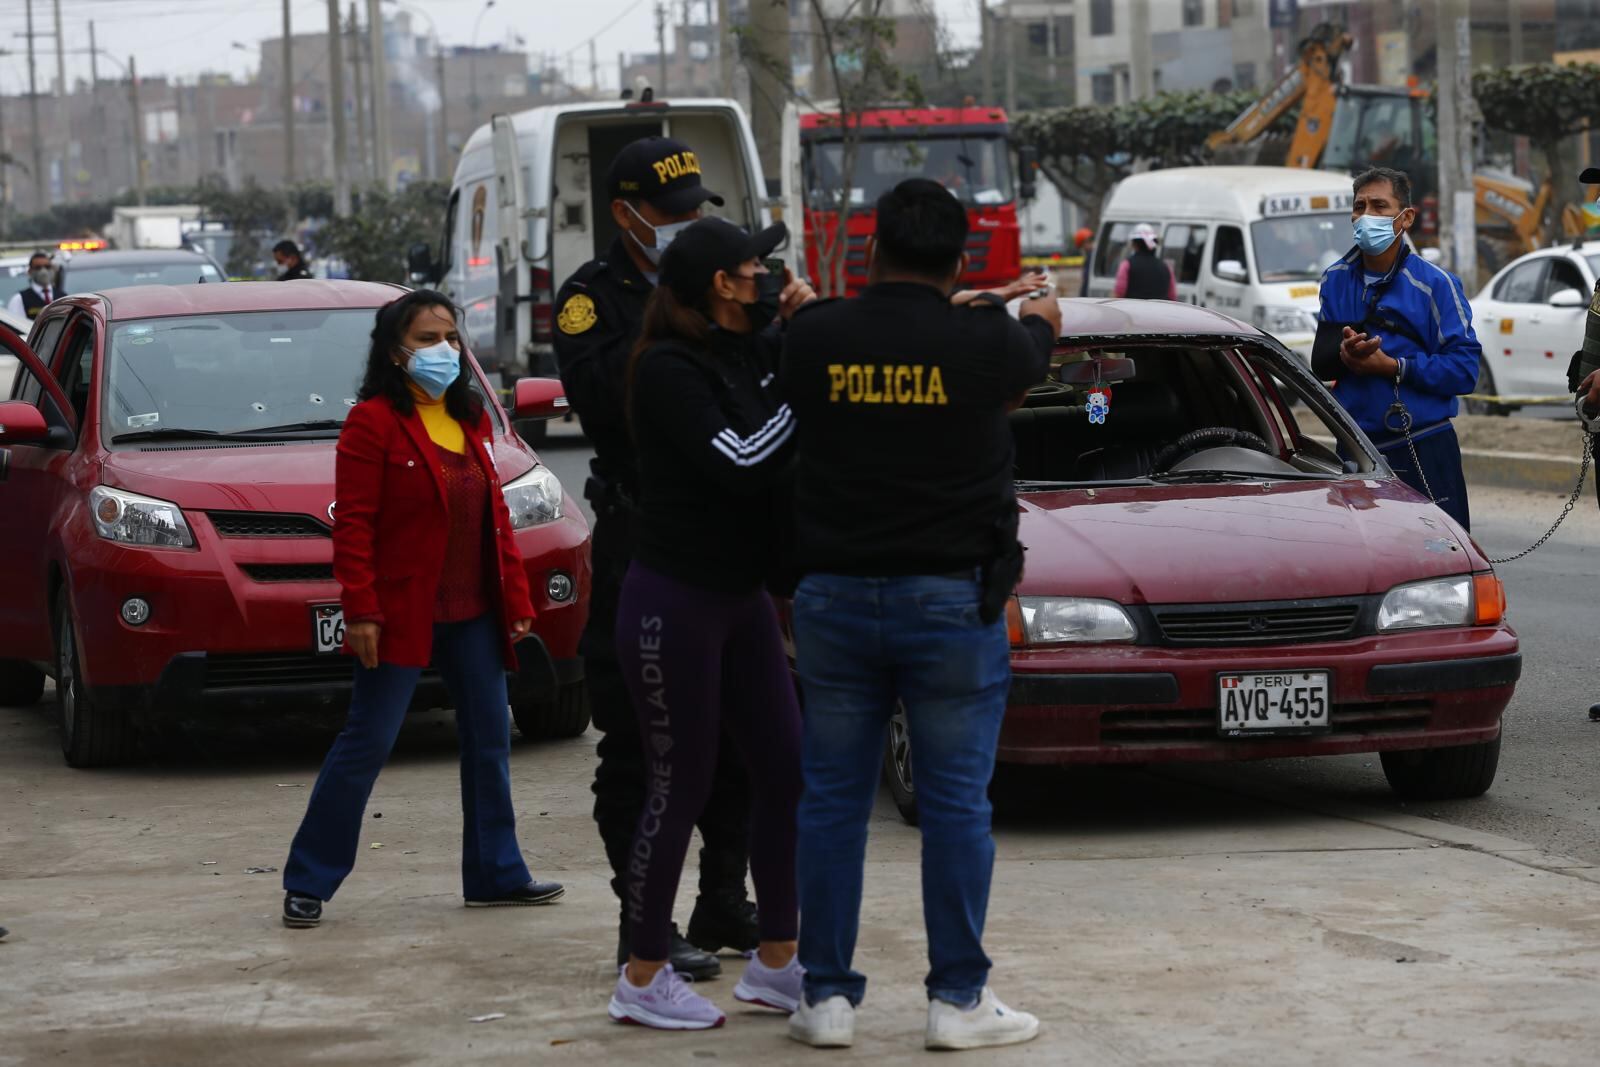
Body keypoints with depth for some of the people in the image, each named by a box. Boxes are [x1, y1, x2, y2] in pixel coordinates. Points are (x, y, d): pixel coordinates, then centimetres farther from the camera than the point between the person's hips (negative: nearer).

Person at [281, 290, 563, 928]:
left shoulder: (469, 420, 12)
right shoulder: (373, 422, -10)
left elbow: (496, 514, 16)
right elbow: (353, 523, -14)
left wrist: (516, 597, 12)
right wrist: (360, 610, -19)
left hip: (473, 614, 7)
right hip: (401, 615, -7)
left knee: (489, 741, 10)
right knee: (366, 744, -5)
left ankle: (495, 873, 20)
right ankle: (307, 882, 3)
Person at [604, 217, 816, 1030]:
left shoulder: (752, 350, 7)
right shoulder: (668, 369, -16)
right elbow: (739, 464, -23)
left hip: (741, 597, 8)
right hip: (674, 603, -8)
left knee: (785, 771, 8)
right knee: (680, 788, -2)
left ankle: (775, 961, 19)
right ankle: (642, 978, 9)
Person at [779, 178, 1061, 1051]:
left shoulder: (816, 336, -4)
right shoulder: (981, 343, -9)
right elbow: (1031, 357, 15)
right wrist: (1041, 316, 41)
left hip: (833, 594, 2)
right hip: (949, 599, -2)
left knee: (831, 799, 9)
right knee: (956, 805, 4)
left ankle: (826, 995, 11)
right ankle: (958, 998, 6)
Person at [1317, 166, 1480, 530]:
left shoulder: (1434, 284, -6)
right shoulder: (1336, 280, 10)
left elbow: (1465, 369, -11)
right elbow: (1319, 360, 14)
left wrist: (1393, 366, -17)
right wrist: (1343, 355, -10)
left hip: (1423, 455, -5)